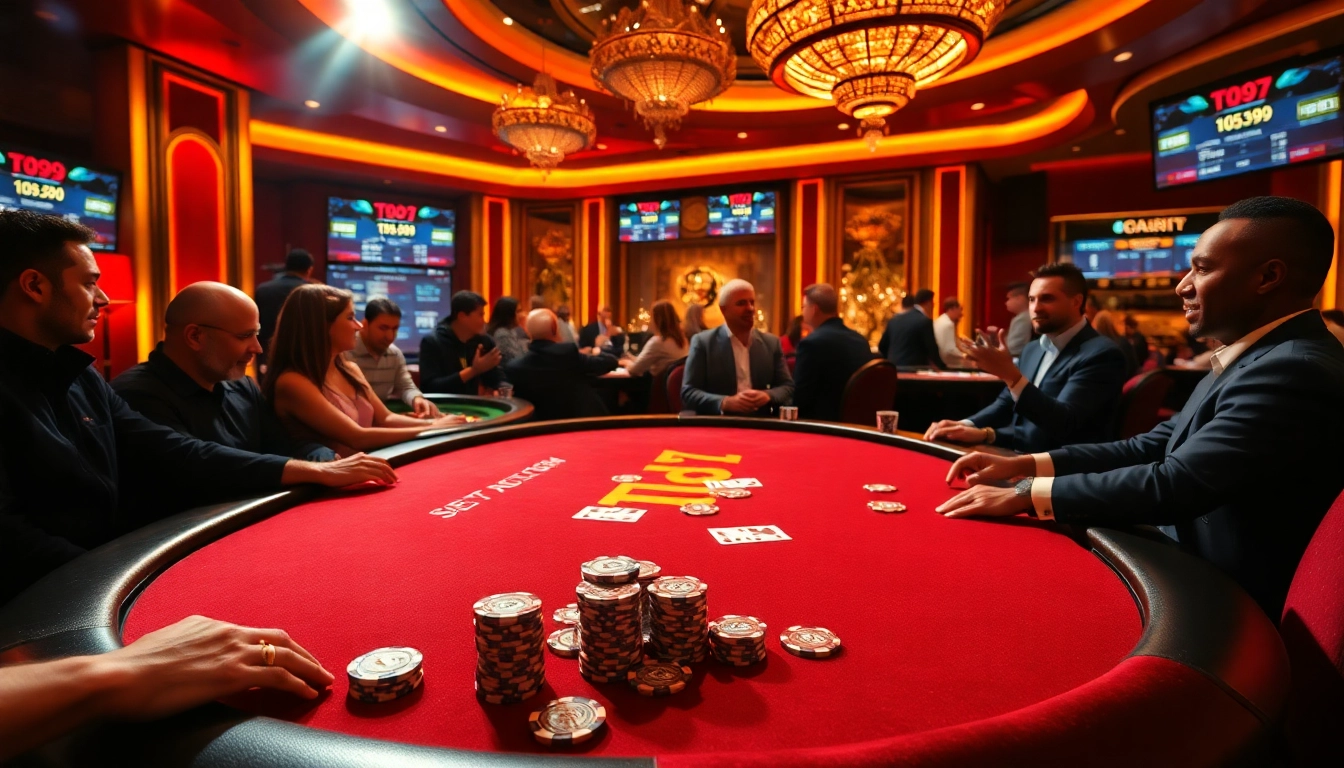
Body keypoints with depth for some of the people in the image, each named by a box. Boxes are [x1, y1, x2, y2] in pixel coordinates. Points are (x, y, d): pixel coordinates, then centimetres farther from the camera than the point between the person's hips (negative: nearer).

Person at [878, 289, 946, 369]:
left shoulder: (894, 320, 11)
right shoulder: (925, 321, -9)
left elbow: (882, 347, 15)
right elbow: (932, 349, -7)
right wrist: (943, 367, 6)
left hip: (894, 368, 7)